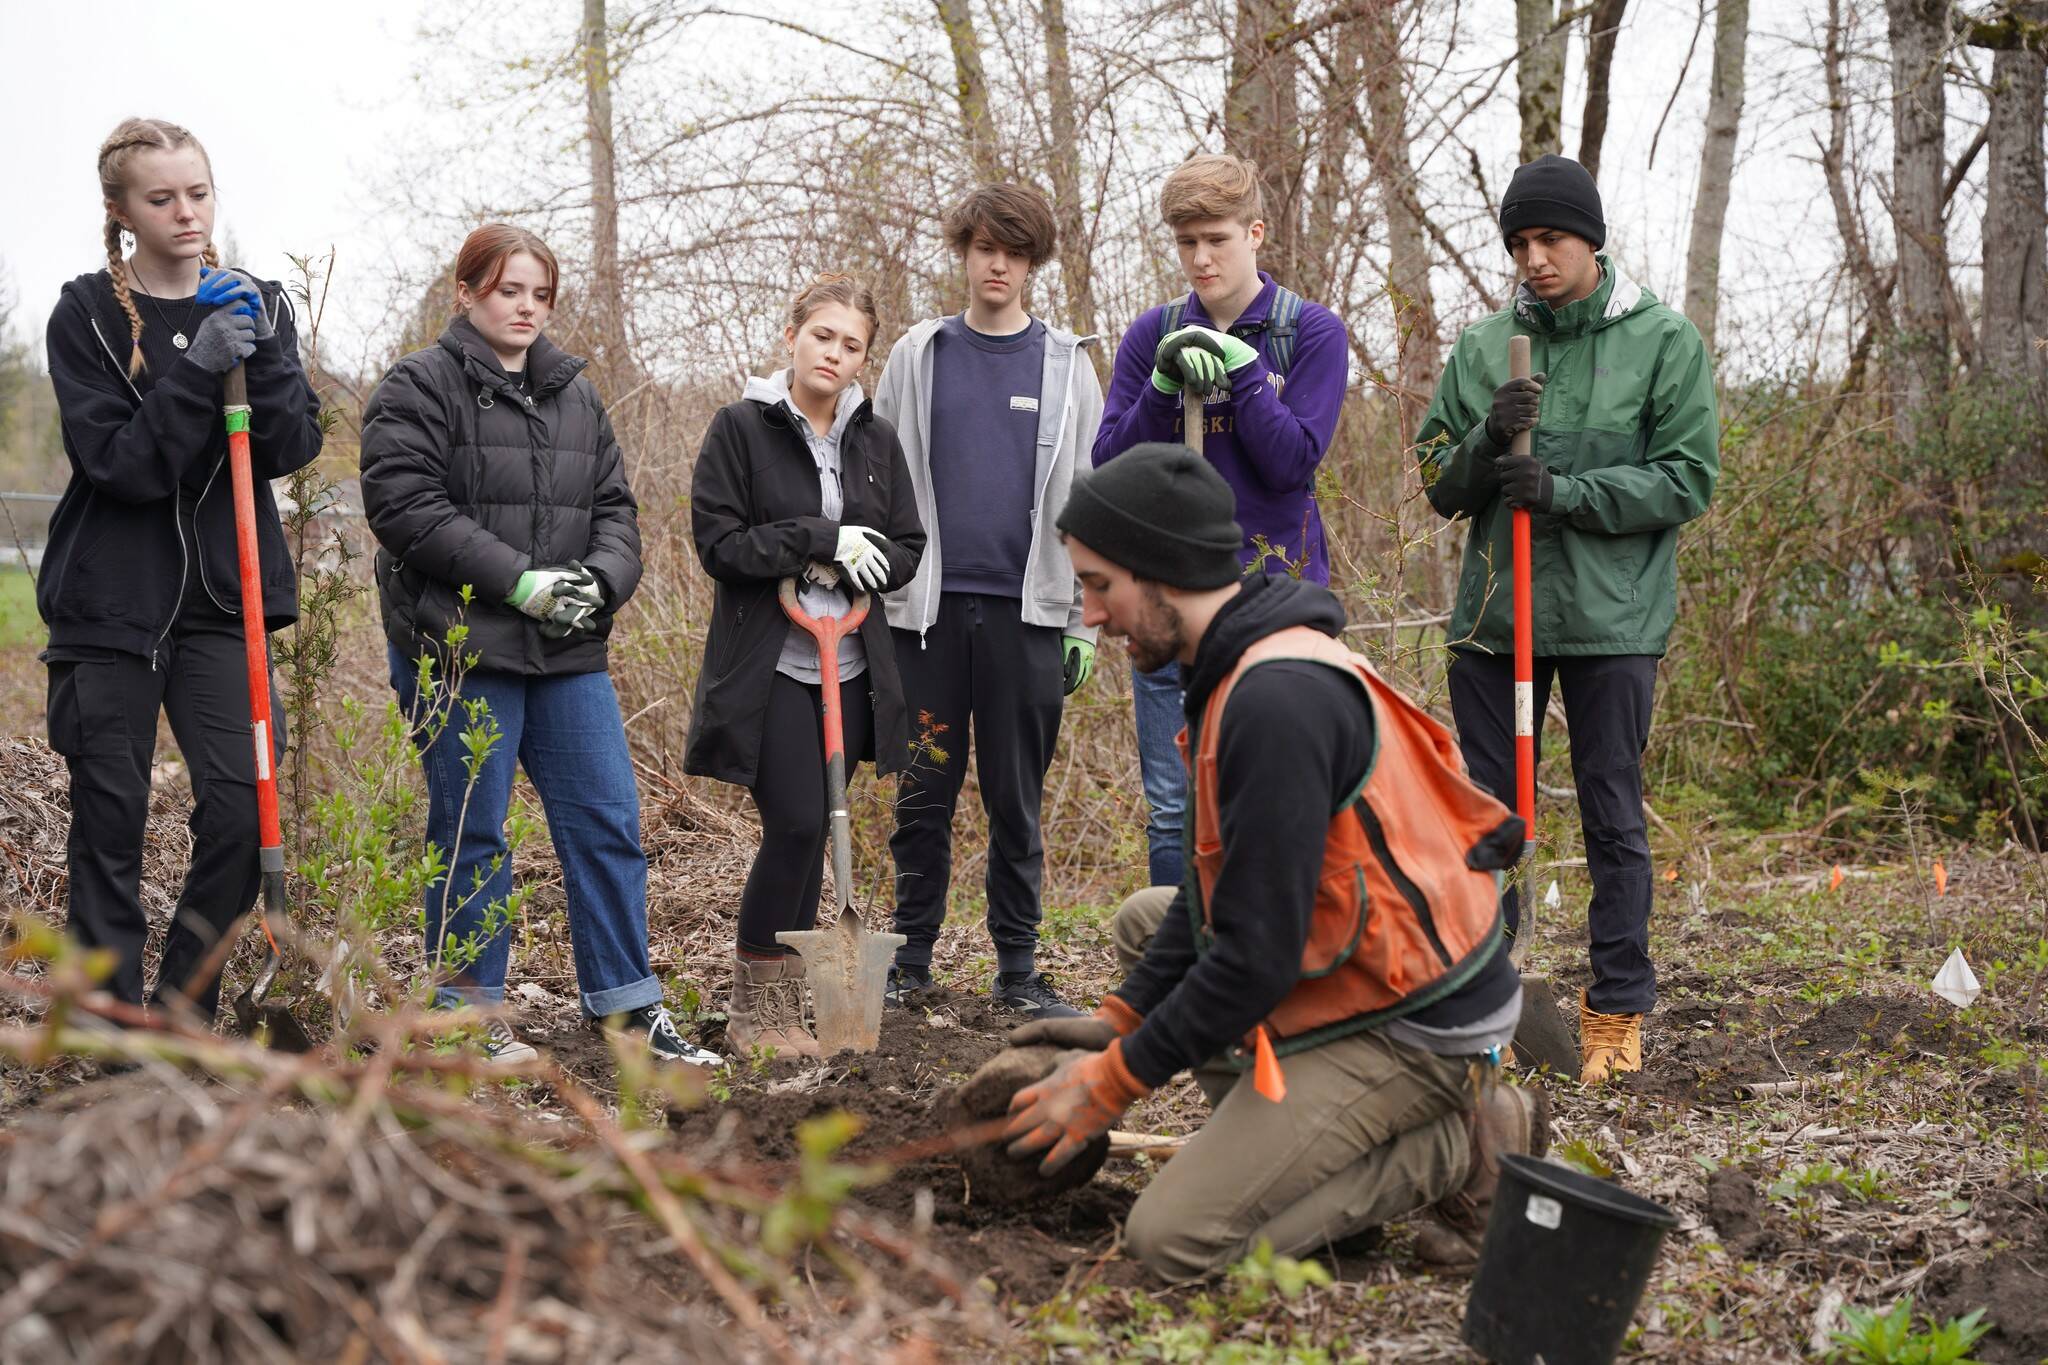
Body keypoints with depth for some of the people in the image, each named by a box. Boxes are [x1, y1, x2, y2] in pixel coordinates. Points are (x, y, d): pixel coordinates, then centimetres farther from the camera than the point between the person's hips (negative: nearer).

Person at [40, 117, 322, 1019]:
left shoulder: (254, 305, 9)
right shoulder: (86, 316, -1)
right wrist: (197, 368, -22)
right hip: (110, 602, -2)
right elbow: (115, 461, -12)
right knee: (110, 819, 1)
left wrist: (260, 354, -16)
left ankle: (180, 1021, 8)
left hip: (221, 599, 2)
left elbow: (295, 447, -1)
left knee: (243, 806, -8)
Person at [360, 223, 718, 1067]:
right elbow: (406, 507, -15)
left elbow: (614, 505, 16)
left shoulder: (574, 394, 17)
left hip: (567, 651, 6)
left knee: (608, 820, 4)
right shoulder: (418, 389, -4)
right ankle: (469, 1007, 12)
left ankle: (625, 1005, 10)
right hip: (460, 648, -6)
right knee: (471, 830, 1)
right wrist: (520, 581, -19)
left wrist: (602, 578, -7)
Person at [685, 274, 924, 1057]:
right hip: (770, 667, -5)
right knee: (795, 826, -12)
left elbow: (906, 551, 9)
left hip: (850, 667, 5)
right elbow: (718, 541, -9)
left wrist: (839, 570, -10)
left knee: (812, 832, 6)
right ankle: (753, 1013, 0)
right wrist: (822, 540, -16)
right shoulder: (741, 428, -3)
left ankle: (783, 1007, 15)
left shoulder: (875, 440, 11)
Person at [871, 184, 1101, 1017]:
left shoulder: (1065, 366, 8)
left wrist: (1085, 621, 2)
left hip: (1027, 612, 0)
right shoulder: (918, 357, 8)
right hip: (929, 609, 0)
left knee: (1017, 802, 5)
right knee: (924, 794, 5)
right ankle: (911, 957, 15)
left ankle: (1019, 970, 12)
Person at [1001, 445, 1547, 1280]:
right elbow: (1222, 886, 17)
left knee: (1175, 1242, -13)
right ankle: (1282, 1131, 10)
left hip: (1407, 1028, -10)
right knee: (1145, 920, 22)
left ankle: (1462, 1148, -4)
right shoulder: (1248, 668, 8)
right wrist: (1120, 1018, 9)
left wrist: (1114, 1082, -14)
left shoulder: (1278, 700, -25)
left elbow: (1259, 953, -24)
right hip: (1375, 976, 10)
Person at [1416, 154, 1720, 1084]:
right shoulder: (1482, 349, 8)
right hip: (1495, 616, 3)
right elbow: (1440, 488, 9)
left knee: (1613, 818, 3)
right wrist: (1486, 442, -12)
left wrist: (1566, 491, -17)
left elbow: (1687, 481, -6)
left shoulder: (1664, 343, -1)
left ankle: (1617, 1014, 12)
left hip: (1613, 620, -3)